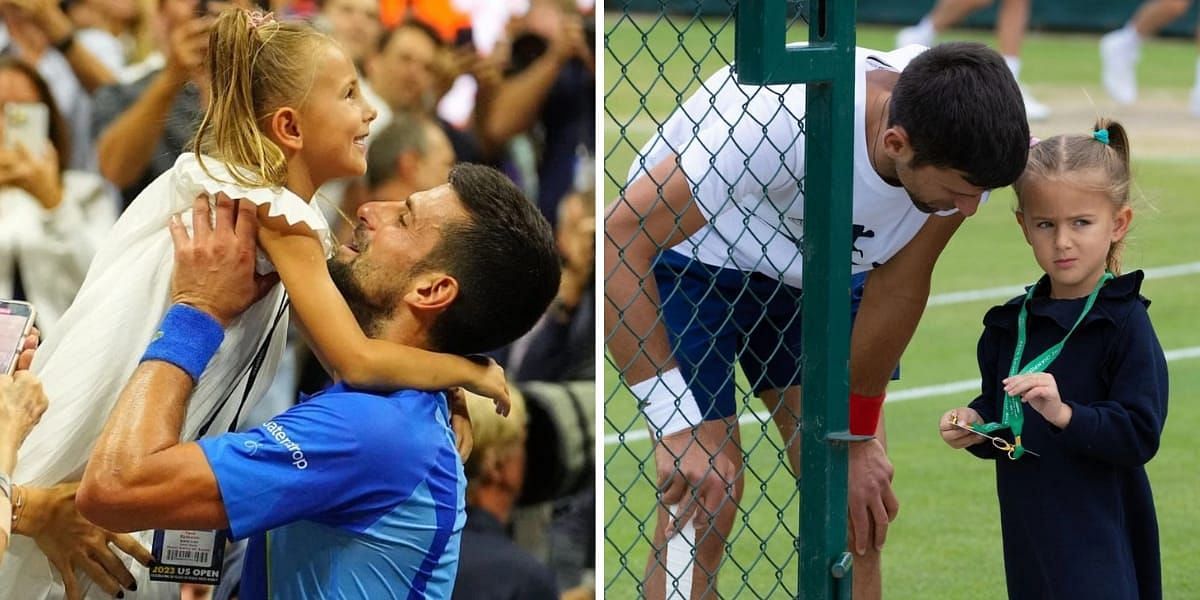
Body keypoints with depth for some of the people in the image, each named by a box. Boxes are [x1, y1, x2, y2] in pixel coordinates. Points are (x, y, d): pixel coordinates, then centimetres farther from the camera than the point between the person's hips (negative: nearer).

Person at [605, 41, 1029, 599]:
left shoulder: (959, 144, -25)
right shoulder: (782, 122, -42)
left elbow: (900, 289, -9)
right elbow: (618, 237, -37)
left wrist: (858, 437, -4)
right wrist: (675, 429, -38)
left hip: (813, 270, 5)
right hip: (681, 256, -5)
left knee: (858, 499, -2)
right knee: (703, 504, -15)